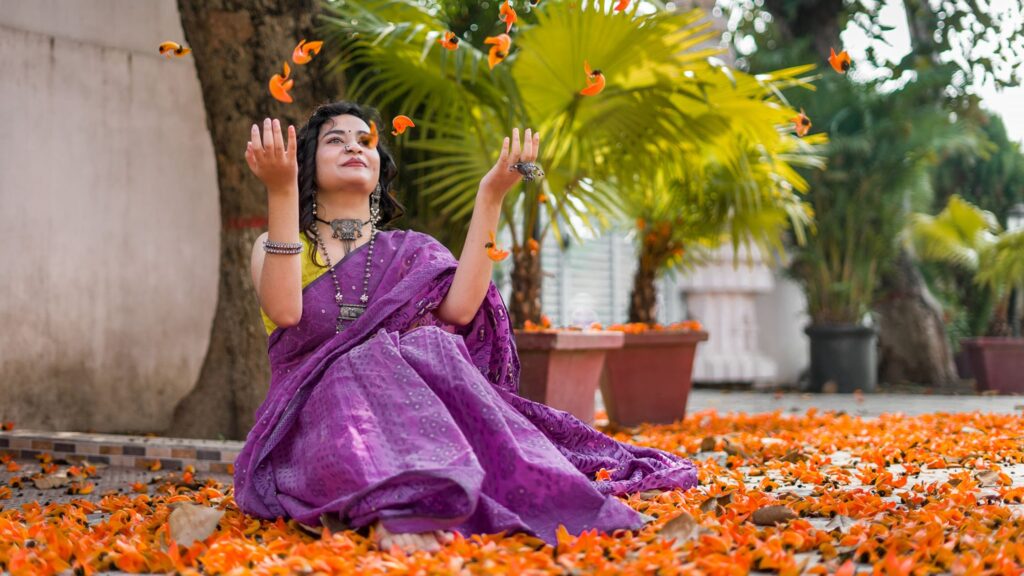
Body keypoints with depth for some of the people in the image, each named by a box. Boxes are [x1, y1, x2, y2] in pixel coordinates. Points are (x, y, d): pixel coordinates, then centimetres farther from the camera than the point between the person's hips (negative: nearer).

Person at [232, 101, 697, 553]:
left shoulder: (412, 253, 20)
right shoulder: (279, 246, 16)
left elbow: (459, 308, -5)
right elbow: (285, 311, -11)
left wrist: (490, 198, -3)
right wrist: (281, 192, -18)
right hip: (314, 413, -1)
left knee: (431, 345, -30)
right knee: (374, 356, -33)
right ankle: (391, 507, -61)